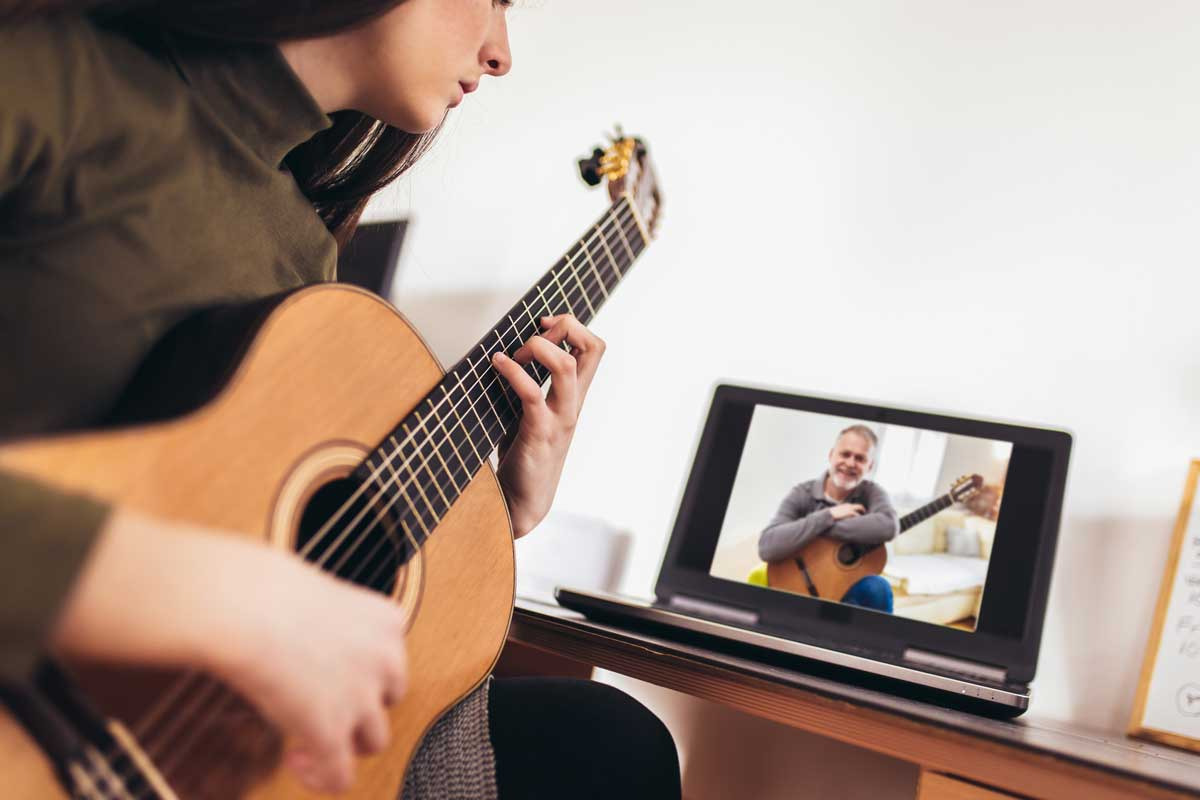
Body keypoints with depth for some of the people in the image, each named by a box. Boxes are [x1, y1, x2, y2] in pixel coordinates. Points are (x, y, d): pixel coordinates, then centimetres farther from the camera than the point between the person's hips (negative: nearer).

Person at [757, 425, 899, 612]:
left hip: (852, 589, 2)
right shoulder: (802, 495, -7)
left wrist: (822, 530, -25)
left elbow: (888, 526, -29)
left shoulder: (871, 493, -3)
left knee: (877, 586, -29)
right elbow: (767, 547, -24)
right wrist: (827, 516, -22)